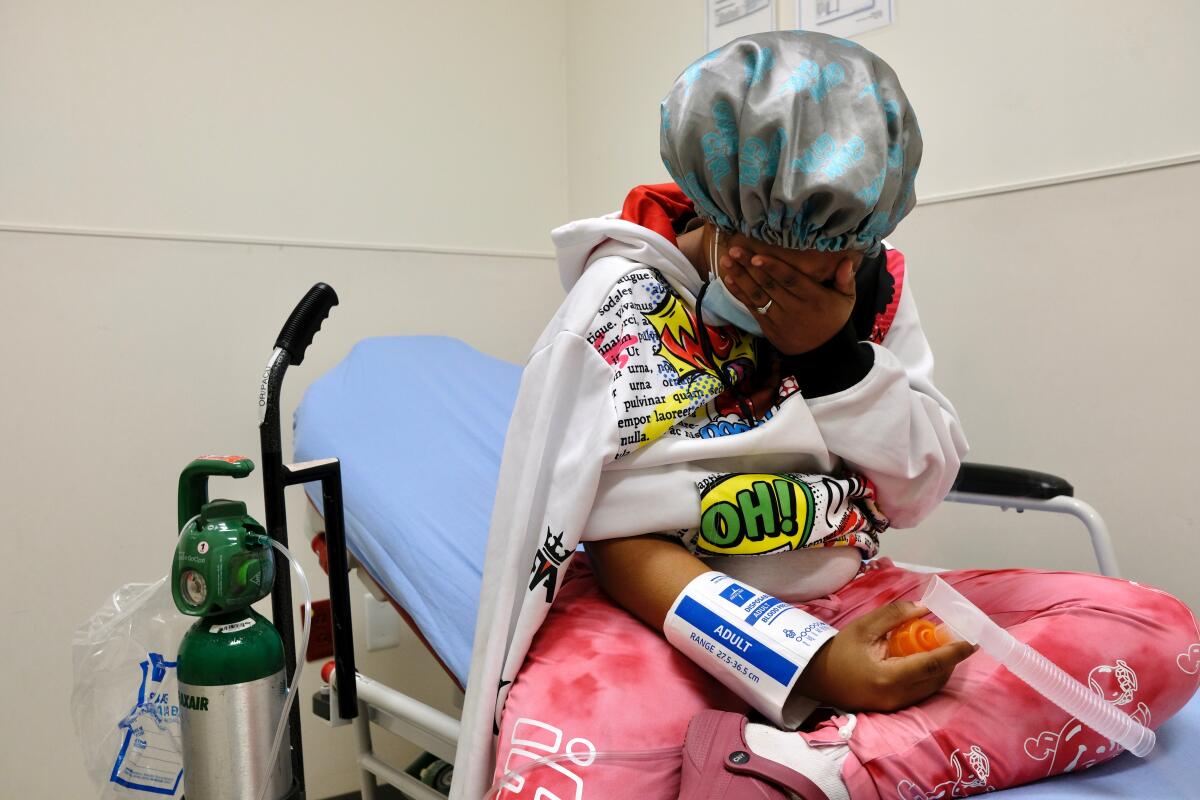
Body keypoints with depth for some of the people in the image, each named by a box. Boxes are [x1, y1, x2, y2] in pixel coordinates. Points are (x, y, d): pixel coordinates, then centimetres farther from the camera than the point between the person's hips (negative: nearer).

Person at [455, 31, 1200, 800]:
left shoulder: (875, 284, 1)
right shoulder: (626, 304, -12)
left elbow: (918, 493, 2)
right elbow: (622, 542, -14)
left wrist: (836, 355, -16)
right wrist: (805, 660, -26)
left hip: (850, 600, 6)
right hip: (671, 614, -5)